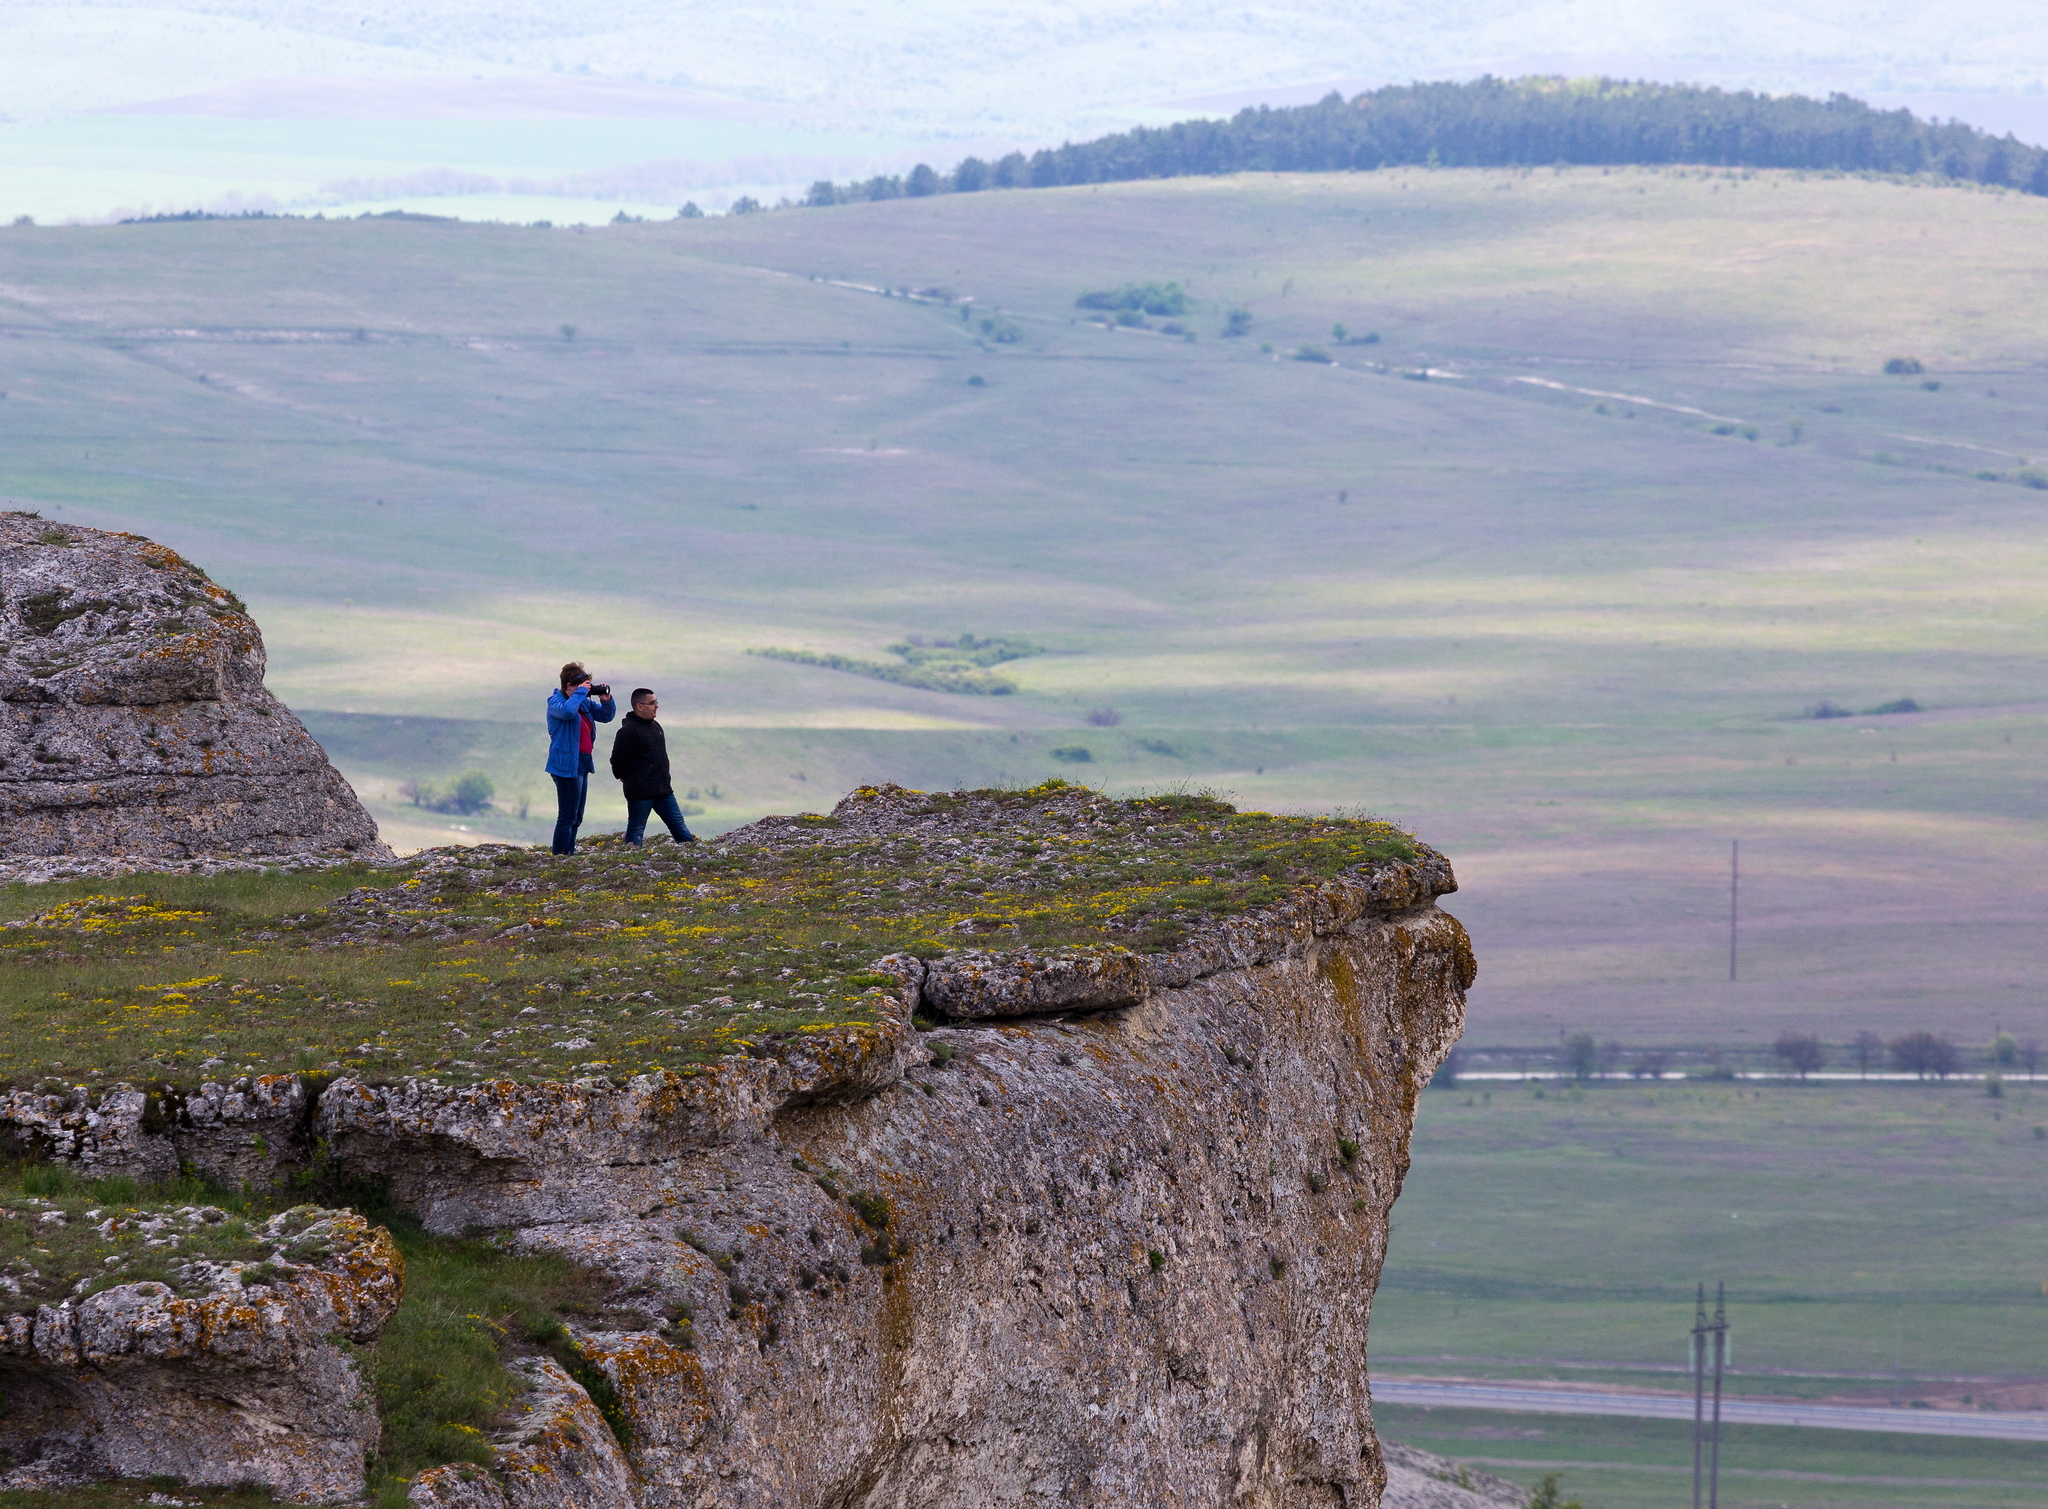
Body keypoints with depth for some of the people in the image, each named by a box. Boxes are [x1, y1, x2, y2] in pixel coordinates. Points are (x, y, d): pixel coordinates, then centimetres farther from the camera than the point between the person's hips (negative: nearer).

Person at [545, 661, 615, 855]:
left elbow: (606, 716, 25)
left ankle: (569, 854, 21)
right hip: (566, 765, -10)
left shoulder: (584, 703, 15)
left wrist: (606, 700, 5)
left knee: (576, 817, 15)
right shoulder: (556, 701, -10)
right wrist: (581, 692, -21)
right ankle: (560, 856, -9)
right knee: (568, 816, -10)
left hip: (582, 764, 10)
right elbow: (567, 710, -34)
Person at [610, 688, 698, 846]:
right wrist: (627, 779, -3)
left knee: (678, 824, 12)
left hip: (663, 790, 8)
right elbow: (617, 761, -15)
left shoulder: (655, 726, 13)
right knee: (636, 829, 0)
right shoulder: (628, 730, -15)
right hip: (640, 792, -8)